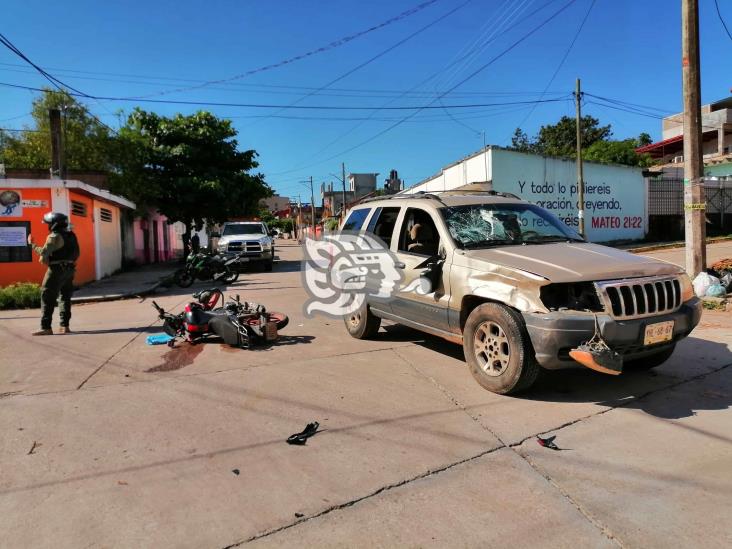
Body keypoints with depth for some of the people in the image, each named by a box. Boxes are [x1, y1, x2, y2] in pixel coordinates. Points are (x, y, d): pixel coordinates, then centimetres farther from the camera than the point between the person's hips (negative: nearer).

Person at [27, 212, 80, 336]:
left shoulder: (54, 236, -12)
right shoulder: (71, 235, 13)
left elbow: (44, 252, -19)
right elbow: (76, 253, 16)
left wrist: (32, 245, -5)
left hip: (57, 270, -8)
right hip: (69, 269, 8)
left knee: (47, 298, -3)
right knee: (65, 297, 13)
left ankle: (46, 328, -6)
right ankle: (65, 326, 12)